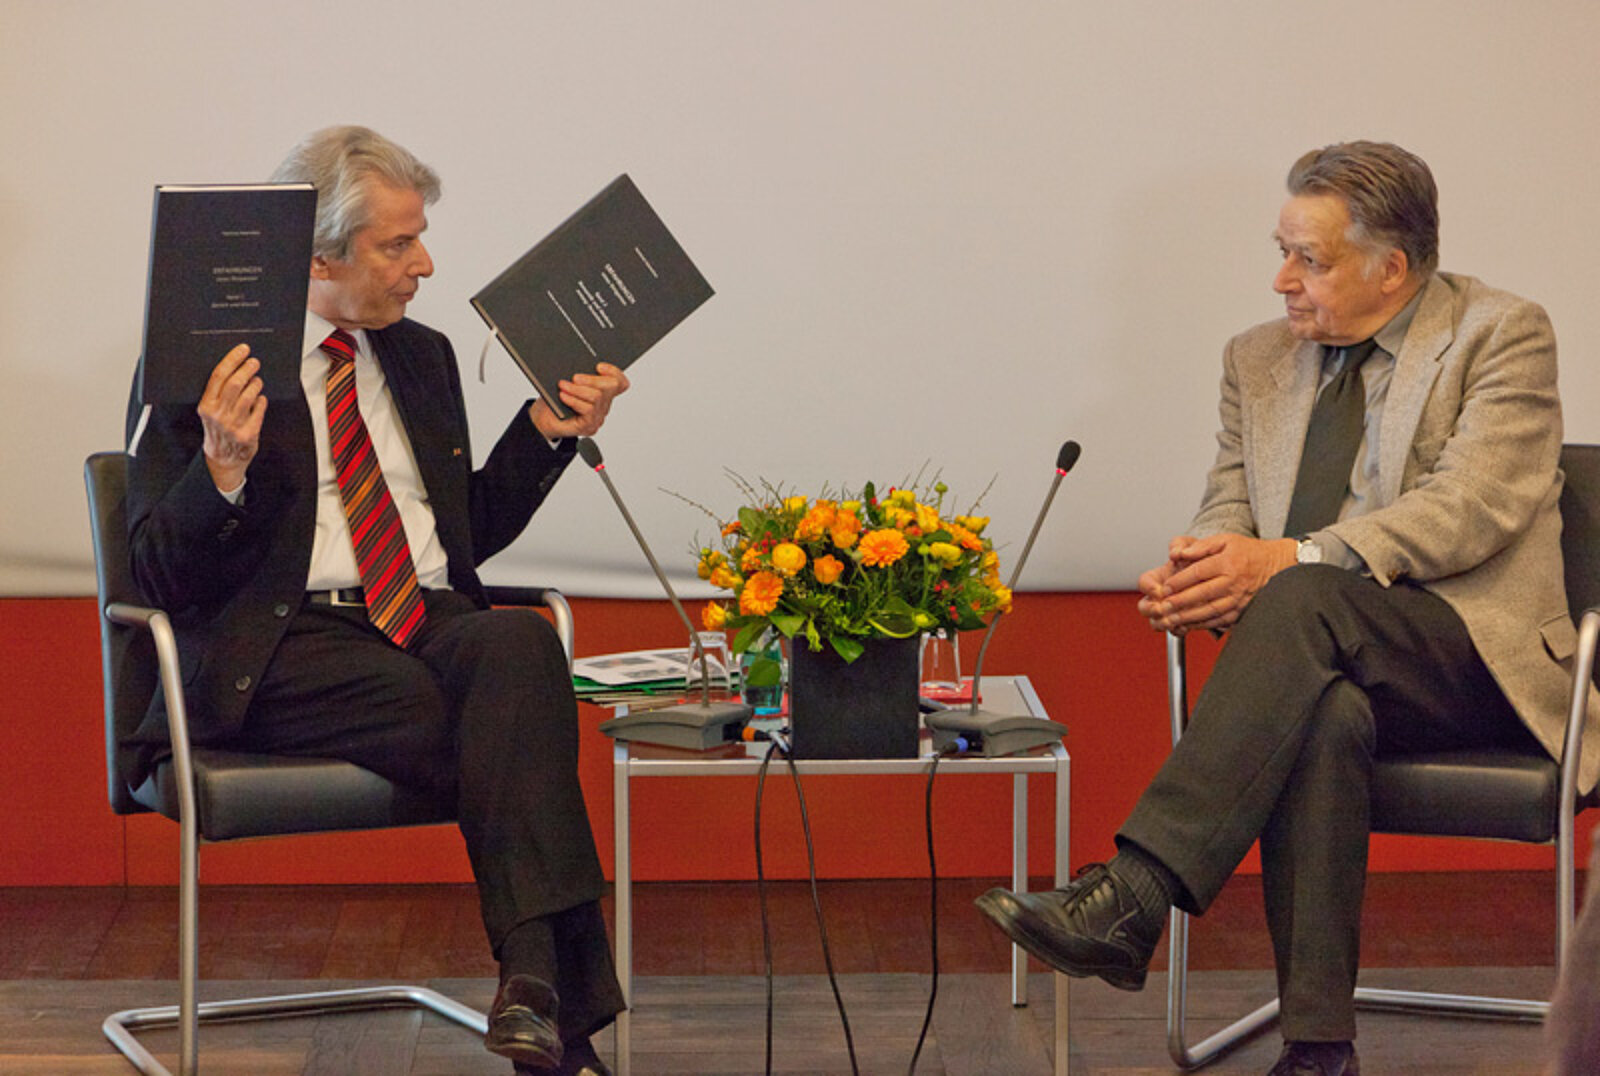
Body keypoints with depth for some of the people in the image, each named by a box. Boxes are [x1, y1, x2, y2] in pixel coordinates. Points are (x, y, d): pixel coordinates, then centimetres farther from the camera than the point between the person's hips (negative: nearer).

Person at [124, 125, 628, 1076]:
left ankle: (536, 987, -41)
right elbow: (165, 576, -3)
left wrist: (547, 430, 14)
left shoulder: (422, 356, 22)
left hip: (433, 630, 5)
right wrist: (224, 469, -22)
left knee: (520, 641, -32)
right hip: (285, 650, -5)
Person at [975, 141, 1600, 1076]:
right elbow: (1230, 508, 15)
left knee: (1302, 601, -35)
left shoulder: (1502, 335, 2)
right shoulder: (1262, 360, 20)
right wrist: (1205, 574, -14)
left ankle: (1135, 894, -45)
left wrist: (1287, 561, -23)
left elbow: (1473, 506, -12)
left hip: (1476, 655, -4)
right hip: (1332, 668, 4)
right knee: (1323, 719, -35)